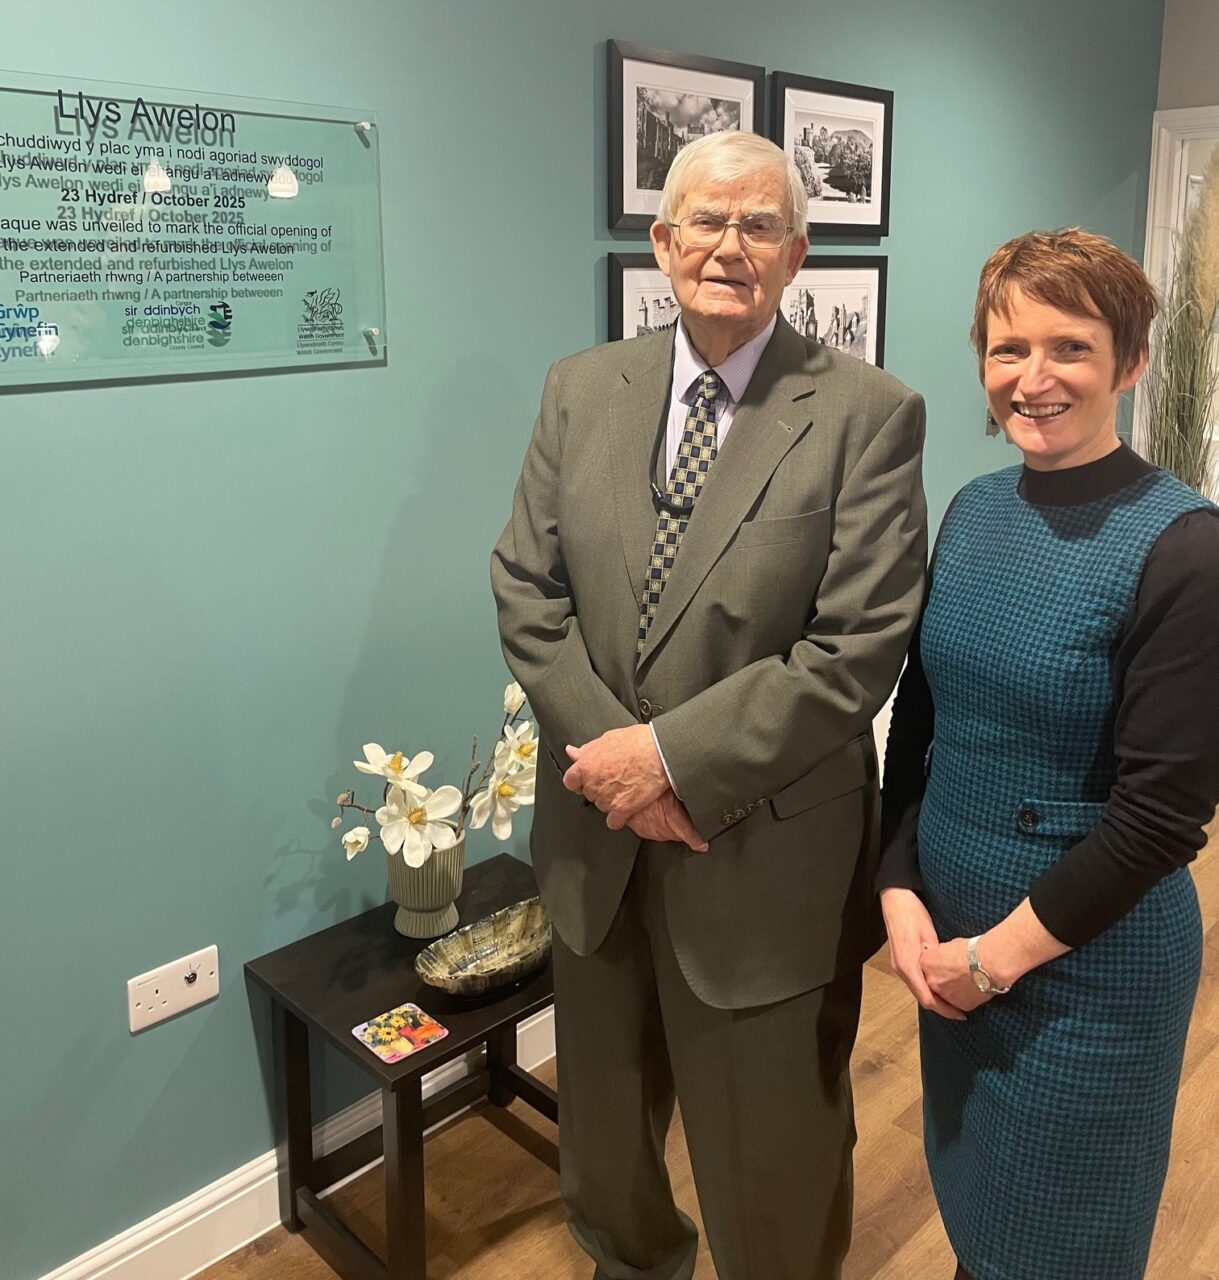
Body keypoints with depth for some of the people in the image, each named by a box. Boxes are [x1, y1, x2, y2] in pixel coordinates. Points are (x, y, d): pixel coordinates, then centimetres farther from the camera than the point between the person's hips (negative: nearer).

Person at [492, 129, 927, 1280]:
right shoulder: (581, 390, 2)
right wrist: (610, 752, -12)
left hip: (766, 857, -4)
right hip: (597, 839, 5)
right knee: (602, 1122, 27)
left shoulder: (868, 415, -11)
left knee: (772, 1164, 16)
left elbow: (858, 650, -17)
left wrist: (675, 753, -19)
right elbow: (526, 587, -1)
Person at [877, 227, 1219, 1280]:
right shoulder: (972, 512, 0)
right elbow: (917, 715, 5)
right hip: (948, 935, 5)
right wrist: (901, 893, -4)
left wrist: (1001, 952, -13)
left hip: (1088, 954, -5)